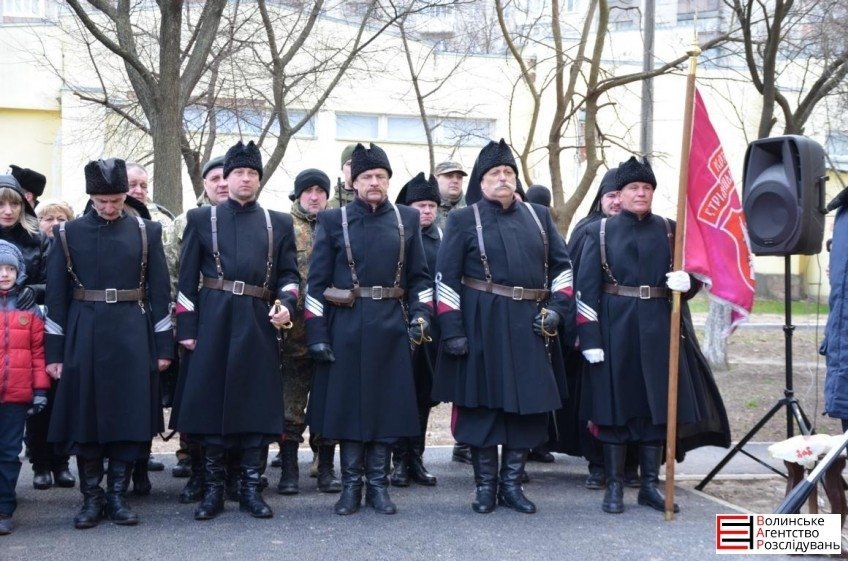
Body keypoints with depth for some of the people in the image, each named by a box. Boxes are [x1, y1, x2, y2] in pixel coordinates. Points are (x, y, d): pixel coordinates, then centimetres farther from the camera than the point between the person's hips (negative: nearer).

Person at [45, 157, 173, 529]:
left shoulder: (147, 232, 5)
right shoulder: (68, 233, 4)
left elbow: (159, 290, 5)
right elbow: (57, 294, 3)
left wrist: (163, 345, 1)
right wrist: (54, 350, -1)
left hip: (132, 336, 0)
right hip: (84, 336, 0)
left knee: (129, 415, 1)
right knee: (84, 417, 2)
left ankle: (118, 496, 12)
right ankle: (91, 498, 12)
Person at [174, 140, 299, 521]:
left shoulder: (279, 223, 13)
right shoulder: (201, 219, 9)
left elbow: (289, 274, 12)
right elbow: (187, 278, 5)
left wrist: (286, 303, -9)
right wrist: (187, 328, -2)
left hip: (260, 325, 2)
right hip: (214, 323, -1)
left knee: (259, 405, 1)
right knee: (211, 403, 0)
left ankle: (251, 489, 10)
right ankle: (212, 490, 9)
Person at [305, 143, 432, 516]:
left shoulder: (407, 219, 9)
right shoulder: (333, 221, 2)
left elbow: (419, 275, 11)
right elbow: (318, 282, 0)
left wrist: (420, 313, -4)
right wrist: (316, 333, -6)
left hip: (391, 328, 2)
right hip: (346, 327, -2)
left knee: (387, 403, 4)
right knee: (347, 403, 2)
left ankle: (378, 485, 14)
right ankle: (350, 486, 12)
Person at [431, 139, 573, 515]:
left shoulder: (538, 216, 13)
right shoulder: (463, 220, 1)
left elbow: (561, 265, 15)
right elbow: (446, 279, -4)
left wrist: (557, 308, 0)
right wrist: (452, 330, -12)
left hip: (530, 326, 4)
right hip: (482, 326, -4)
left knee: (529, 403, 6)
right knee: (482, 404, 1)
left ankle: (512, 484, 17)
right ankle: (485, 486, 12)